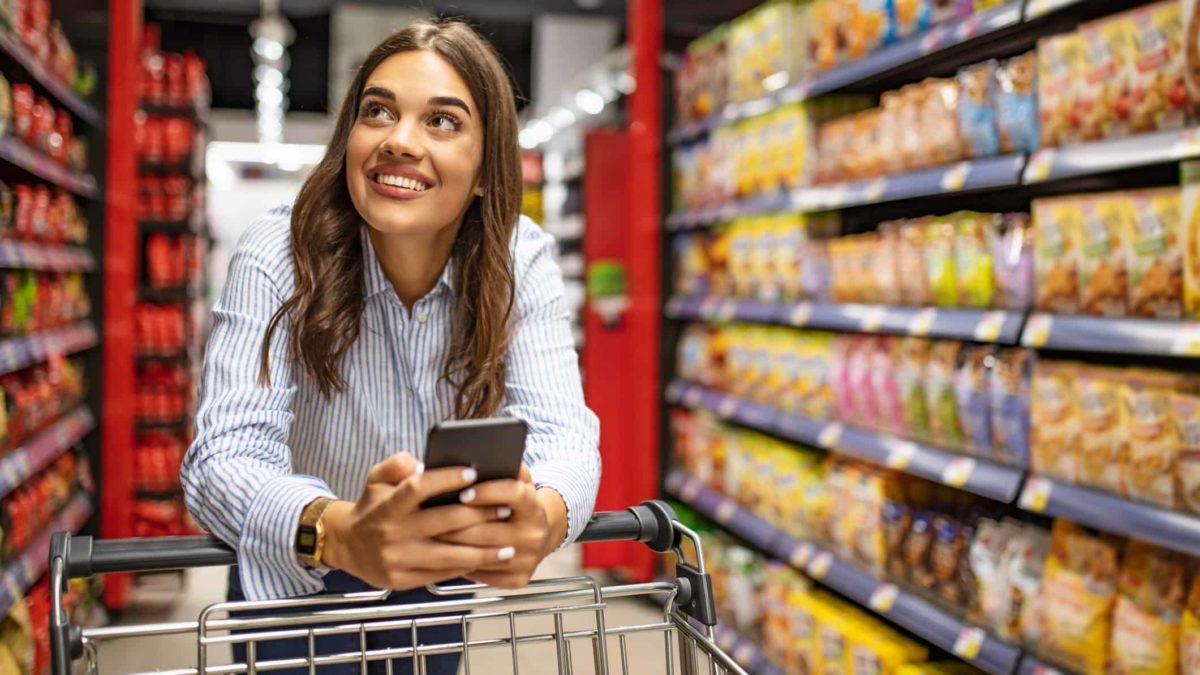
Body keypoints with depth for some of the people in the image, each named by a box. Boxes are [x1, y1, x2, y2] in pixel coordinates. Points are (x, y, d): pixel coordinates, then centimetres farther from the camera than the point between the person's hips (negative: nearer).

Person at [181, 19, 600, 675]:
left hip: (437, 584, 2)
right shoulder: (277, 256, -25)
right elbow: (225, 454, -34)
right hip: (294, 586, -2)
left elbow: (561, 431, -28)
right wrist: (341, 534, -56)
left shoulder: (521, 261, -18)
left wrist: (543, 518, -53)